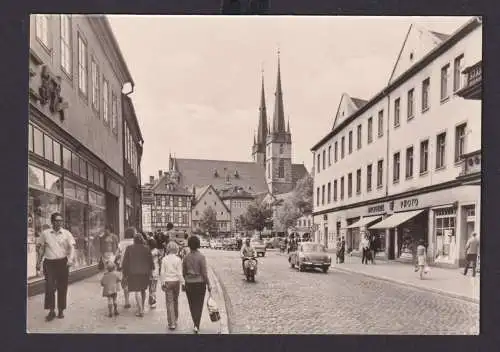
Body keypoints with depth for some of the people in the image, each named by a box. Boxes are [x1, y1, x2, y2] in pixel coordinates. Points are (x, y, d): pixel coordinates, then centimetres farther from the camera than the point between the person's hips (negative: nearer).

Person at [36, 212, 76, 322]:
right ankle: (51, 311, 2)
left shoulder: (66, 233, 1)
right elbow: (41, 249, 11)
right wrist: (38, 262, 10)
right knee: (50, 286, -8)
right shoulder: (45, 233, 3)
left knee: (62, 287, 6)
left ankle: (61, 310, 19)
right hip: (49, 263, 0)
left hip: (62, 262, 0)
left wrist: (71, 259, -23)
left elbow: (71, 247, -7)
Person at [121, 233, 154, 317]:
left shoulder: (129, 248, -4)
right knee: (143, 290, 18)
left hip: (133, 272, -3)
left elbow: (125, 261, -2)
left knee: (137, 291, -3)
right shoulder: (146, 249, 0)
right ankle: (141, 308, 29)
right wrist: (150, 271, 13)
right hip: (145, 272, 3)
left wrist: (125, 272, 6)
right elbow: (151, 261, 3)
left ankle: (140, 311, -9)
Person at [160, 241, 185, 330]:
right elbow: (179, 273, -8)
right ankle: (175, 319, 31)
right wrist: (183, 283, -1)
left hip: (167, 282, 0)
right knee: (175, 301, 18)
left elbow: (162, 272, -2)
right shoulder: (178, 259, -8)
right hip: (176, 281, 0)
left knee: (169, 303, 2)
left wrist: (162, 283, 7)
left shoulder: (164, 259, -4)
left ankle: (172, 323, -3)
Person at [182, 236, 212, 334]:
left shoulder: (186, 257, -2)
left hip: (189, 284, 3)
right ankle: (197, 326, 2)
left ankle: (196, 324, 18)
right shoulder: (201, 257, -13)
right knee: (199, 305, 9)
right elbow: (204, 273, -12)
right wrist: (208, 285, -3)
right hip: (200, 283, -2)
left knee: (192, 305, 15)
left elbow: (184, 273, 6)